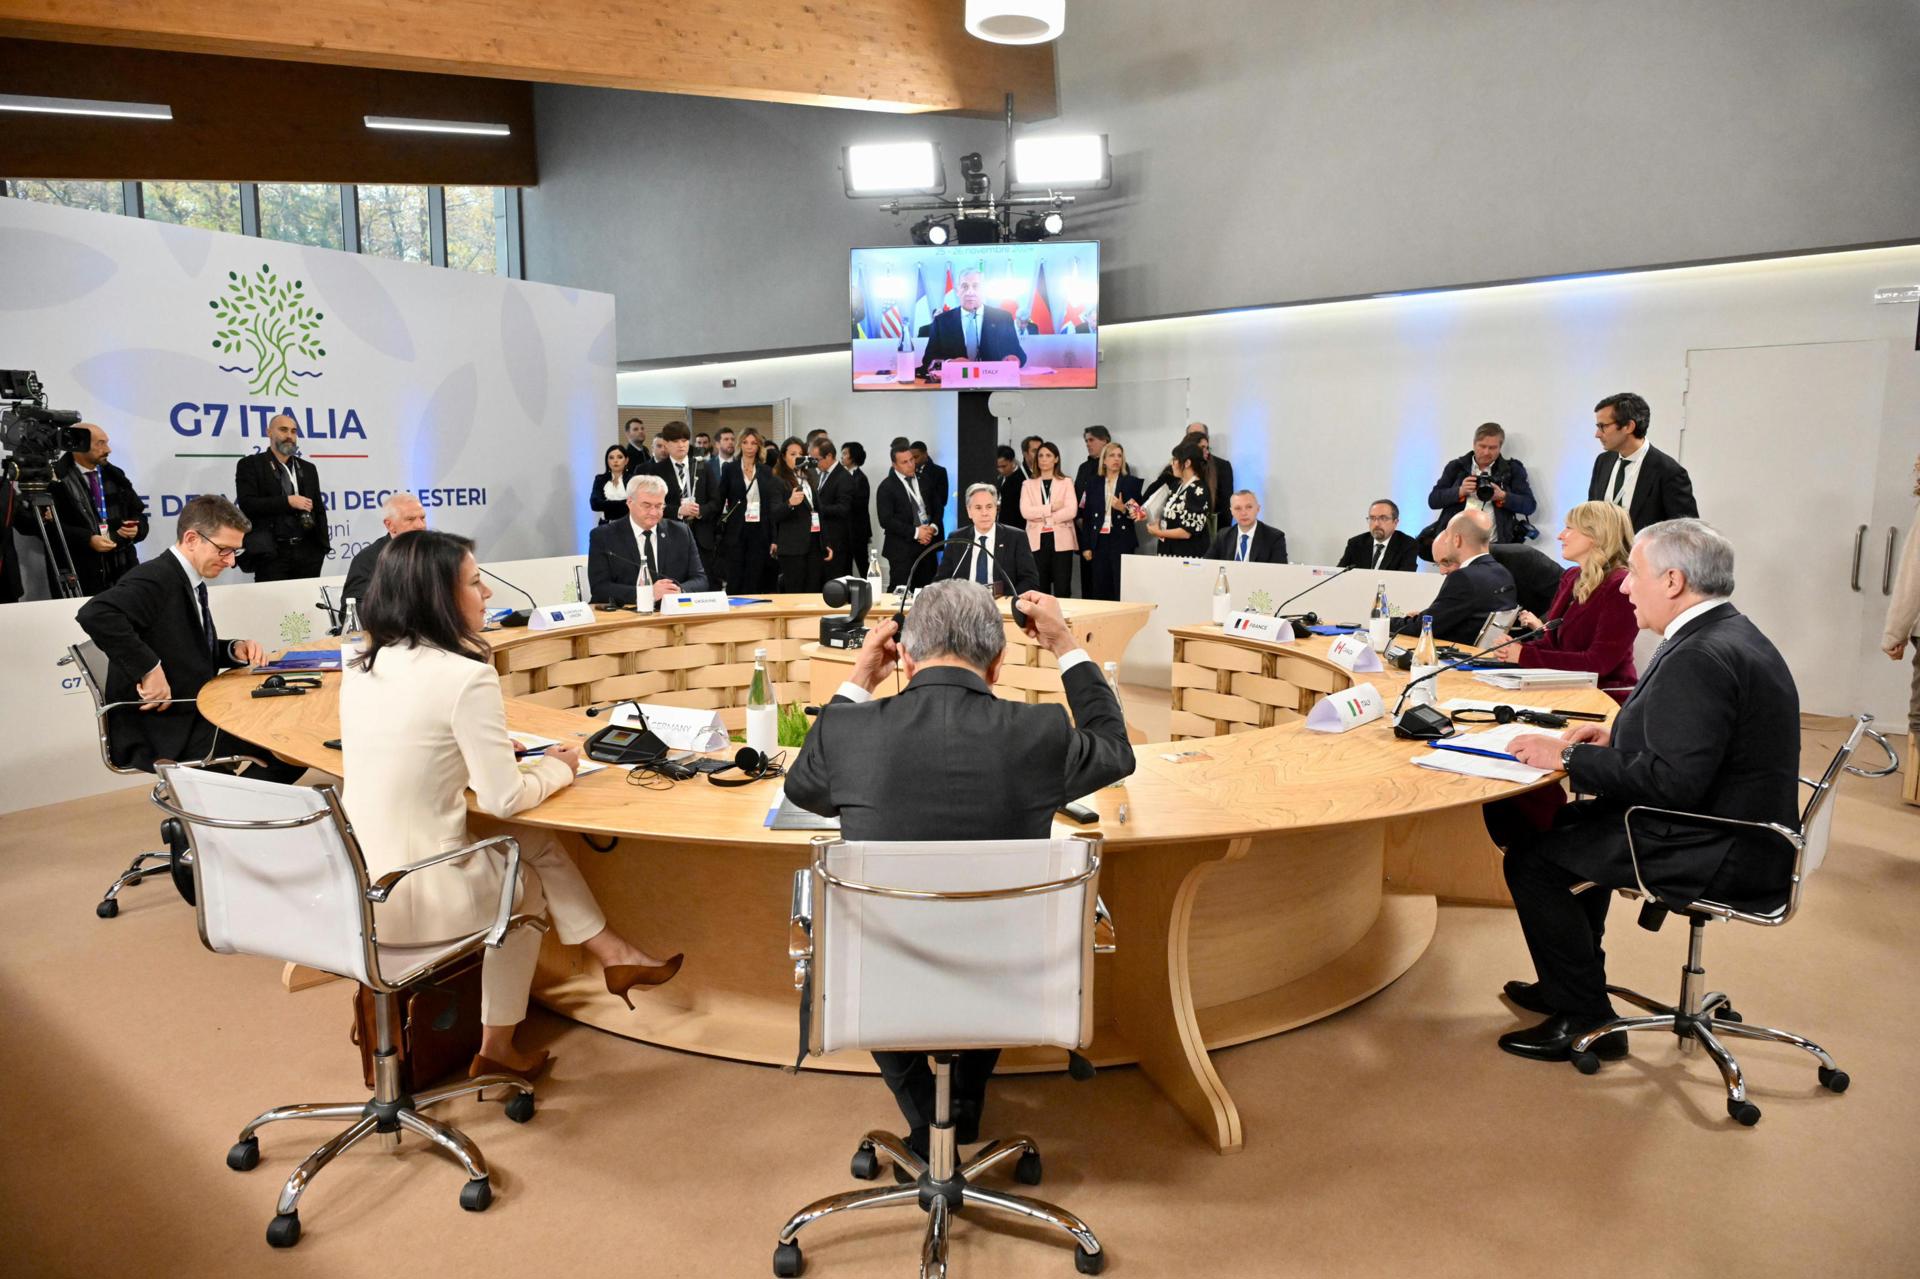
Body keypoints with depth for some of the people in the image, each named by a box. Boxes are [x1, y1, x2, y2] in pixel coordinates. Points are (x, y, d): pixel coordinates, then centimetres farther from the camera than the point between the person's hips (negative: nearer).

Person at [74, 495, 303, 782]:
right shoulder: (155, 578, -16)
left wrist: (234, 650, 2)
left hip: (189, 718, 9)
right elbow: (94, 614, -34)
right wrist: (149, 668, -31)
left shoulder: (190, 581, 12)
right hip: (157, 734, -9)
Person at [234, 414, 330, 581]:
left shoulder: (308, 468, 18)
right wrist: (287, 501, -12)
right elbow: (247, 504, -9)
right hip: (271, 553, -4)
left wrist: (322, 546, 8)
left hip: (307, 552, 4)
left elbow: (318, 509, 18)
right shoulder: (250, 465, 4)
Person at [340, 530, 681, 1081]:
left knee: (533, 843, 20)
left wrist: (483, 746, 12)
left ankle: (611, 954, 28)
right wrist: (559, 767, 1)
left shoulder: (361, 668, 3)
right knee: (525, 883, 25)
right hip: (416, 902, -6)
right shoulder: (465, 675, -21)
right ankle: (497, 1047, 38)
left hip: (360, 886, 6)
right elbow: (505, 800, -16)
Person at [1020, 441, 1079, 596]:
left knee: (1062, 587, -4)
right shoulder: (1028, 485, 12)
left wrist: (1043, 517, -8)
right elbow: (1025, 512, -4)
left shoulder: (1066, 482, 8)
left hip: (1061, 540, -1)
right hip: (1037, 541, 1)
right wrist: (1051, 508, -11)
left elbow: (1071, 511, -6)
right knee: (1040, 587, 3)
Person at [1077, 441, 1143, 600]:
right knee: (1098, 589, 0)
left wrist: (1124, 509, -17)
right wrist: (1085, 546, 3)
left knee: (1121, 588, -7)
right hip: (1098, 541, 2)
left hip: (1121, 542, -2)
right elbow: (1085, 517, 9)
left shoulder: (1132, 482, 5)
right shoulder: (1094, 484, 10)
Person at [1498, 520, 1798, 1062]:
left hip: (1720, 854, -11)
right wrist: (1617, 735, 6)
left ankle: (1587, 1020, 6)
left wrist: (1569, 757, -19)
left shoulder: (1701, 657, -25)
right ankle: (1571, 982, 33)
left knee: (1531, 858, -8)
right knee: (1572, 822, 23)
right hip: (1735, 828, 11)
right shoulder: (1730, 633, 9)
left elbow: (1671, 781, -29)